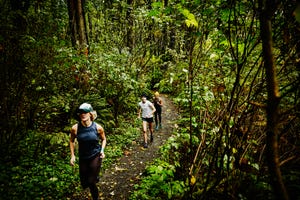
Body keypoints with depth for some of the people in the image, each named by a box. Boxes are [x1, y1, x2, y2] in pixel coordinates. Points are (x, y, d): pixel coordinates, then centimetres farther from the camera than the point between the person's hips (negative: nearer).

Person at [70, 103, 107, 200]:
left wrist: (102, 150, -10)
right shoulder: (75, 128, -14)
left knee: (91, 183, -3)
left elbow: (103, 139, 4)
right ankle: (95, 177, 49)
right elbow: (72, 141, 6)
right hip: (83, 158, 2)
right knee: (84, 184, 14)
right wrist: (72, 155, 2)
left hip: (96, 156, -2)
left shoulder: (98, 127, -15)